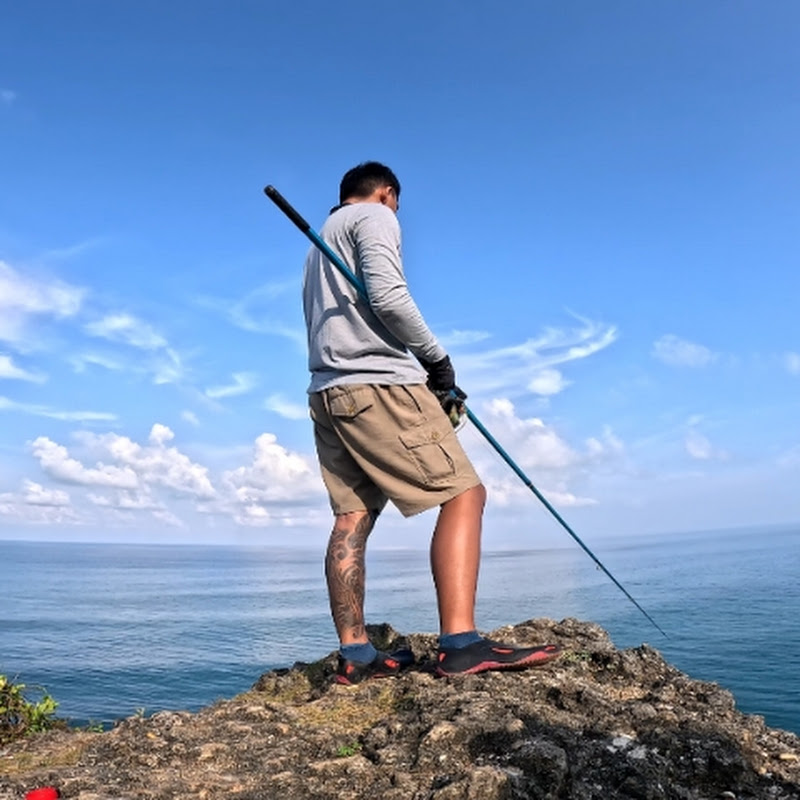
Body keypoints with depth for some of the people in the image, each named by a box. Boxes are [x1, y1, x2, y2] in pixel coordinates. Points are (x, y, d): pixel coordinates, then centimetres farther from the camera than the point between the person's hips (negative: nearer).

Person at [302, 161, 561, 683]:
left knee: (352, 518, 4)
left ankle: (355, 656, 3)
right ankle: (461, 645, -18)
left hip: (328, 392, 9)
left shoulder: (322, 240, 31)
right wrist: (438, 357, -2)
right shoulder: (375, 217, 5)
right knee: (464, 494, -10)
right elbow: (386, 296, -13)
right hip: (378, 384, -9)